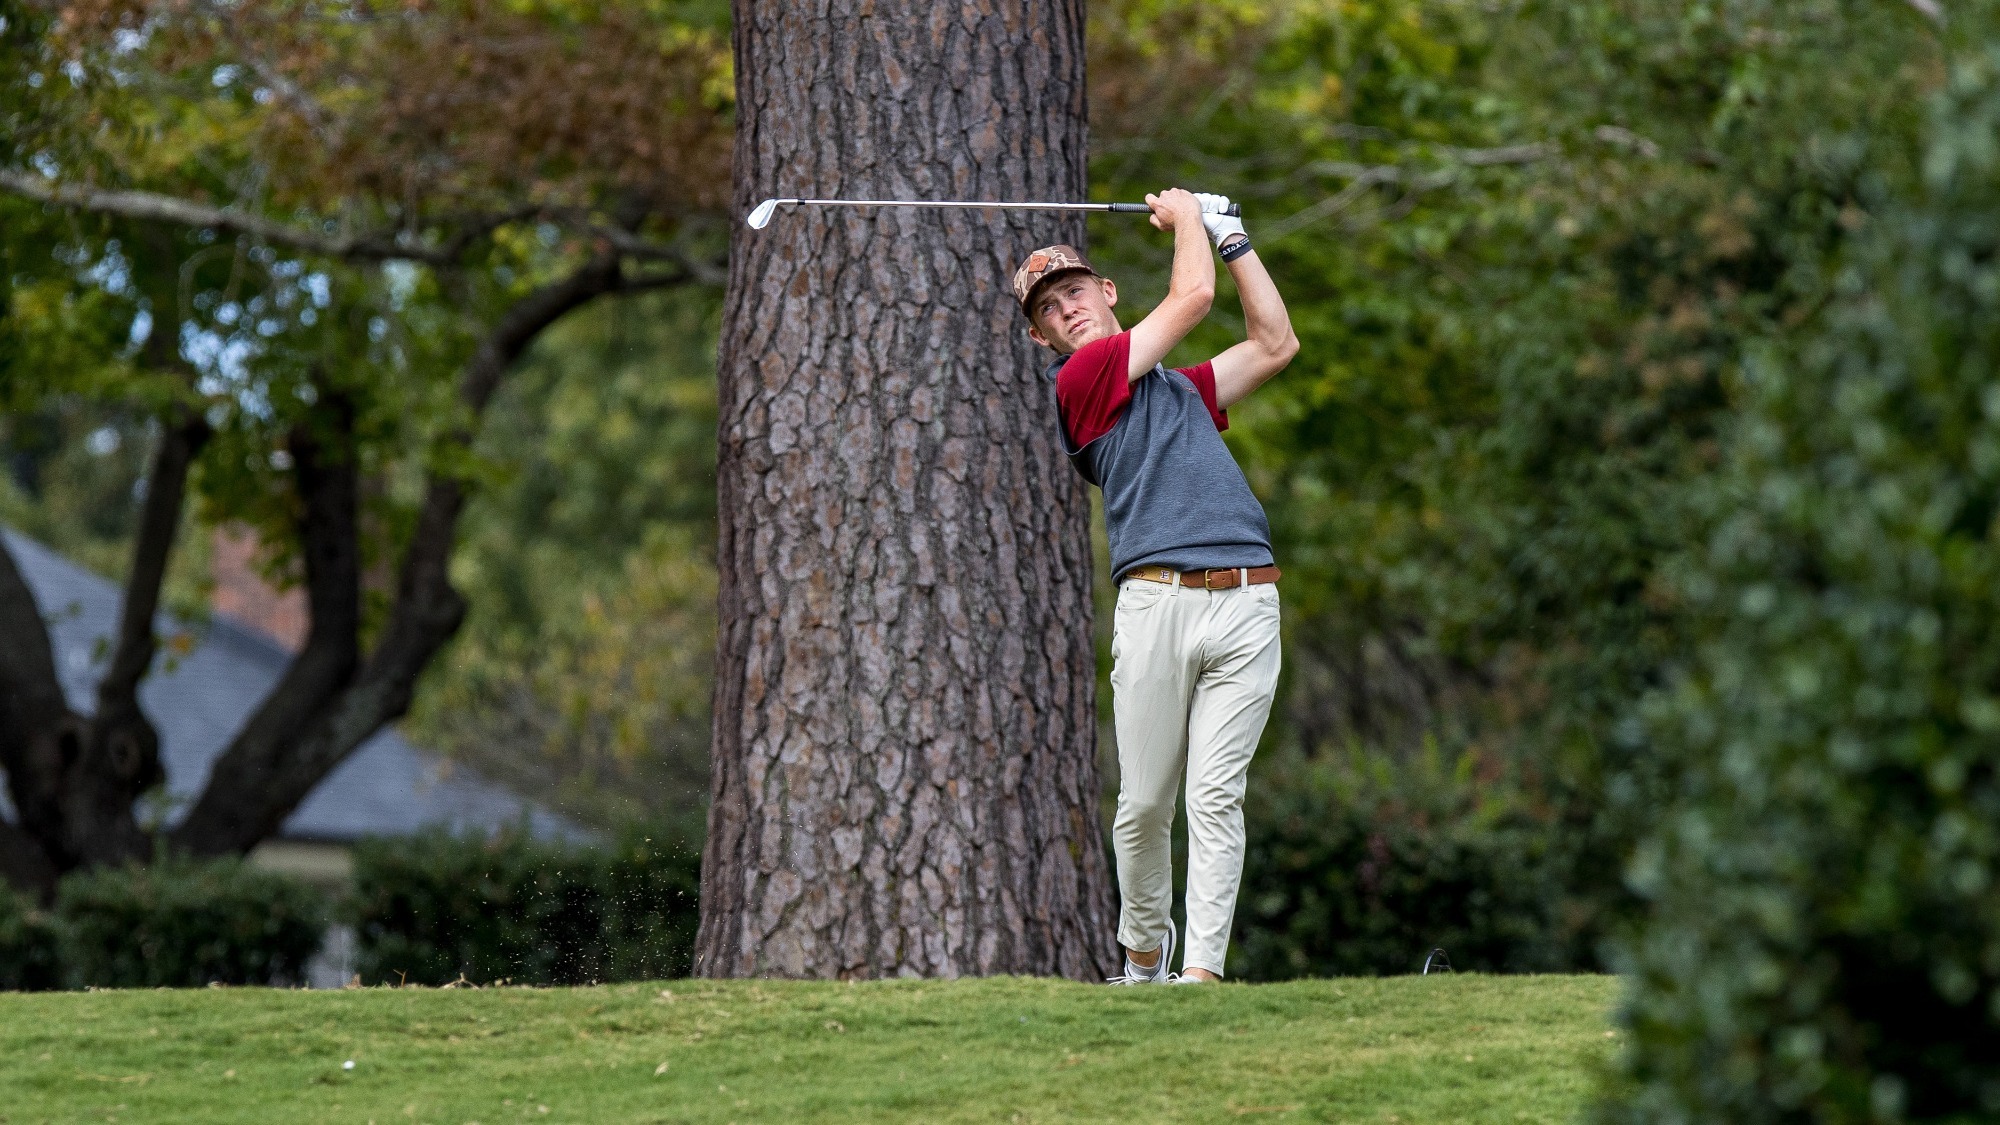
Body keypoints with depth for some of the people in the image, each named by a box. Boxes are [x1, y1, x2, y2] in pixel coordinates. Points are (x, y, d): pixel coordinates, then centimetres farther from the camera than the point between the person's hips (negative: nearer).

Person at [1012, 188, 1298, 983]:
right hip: (1157, 602, -4)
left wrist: (1232, 237, 32)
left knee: (1216, 797, -5)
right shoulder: (1077, 381, 5)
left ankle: (1202, 969, -9)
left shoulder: (1180, 389, 28)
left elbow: (1275, 344, 32)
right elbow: (1193, 296, 5)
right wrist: (1185, 220, 23)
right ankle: (1143, 959, 18)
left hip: (1246, 605, 4)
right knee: (1144, 805, 0)